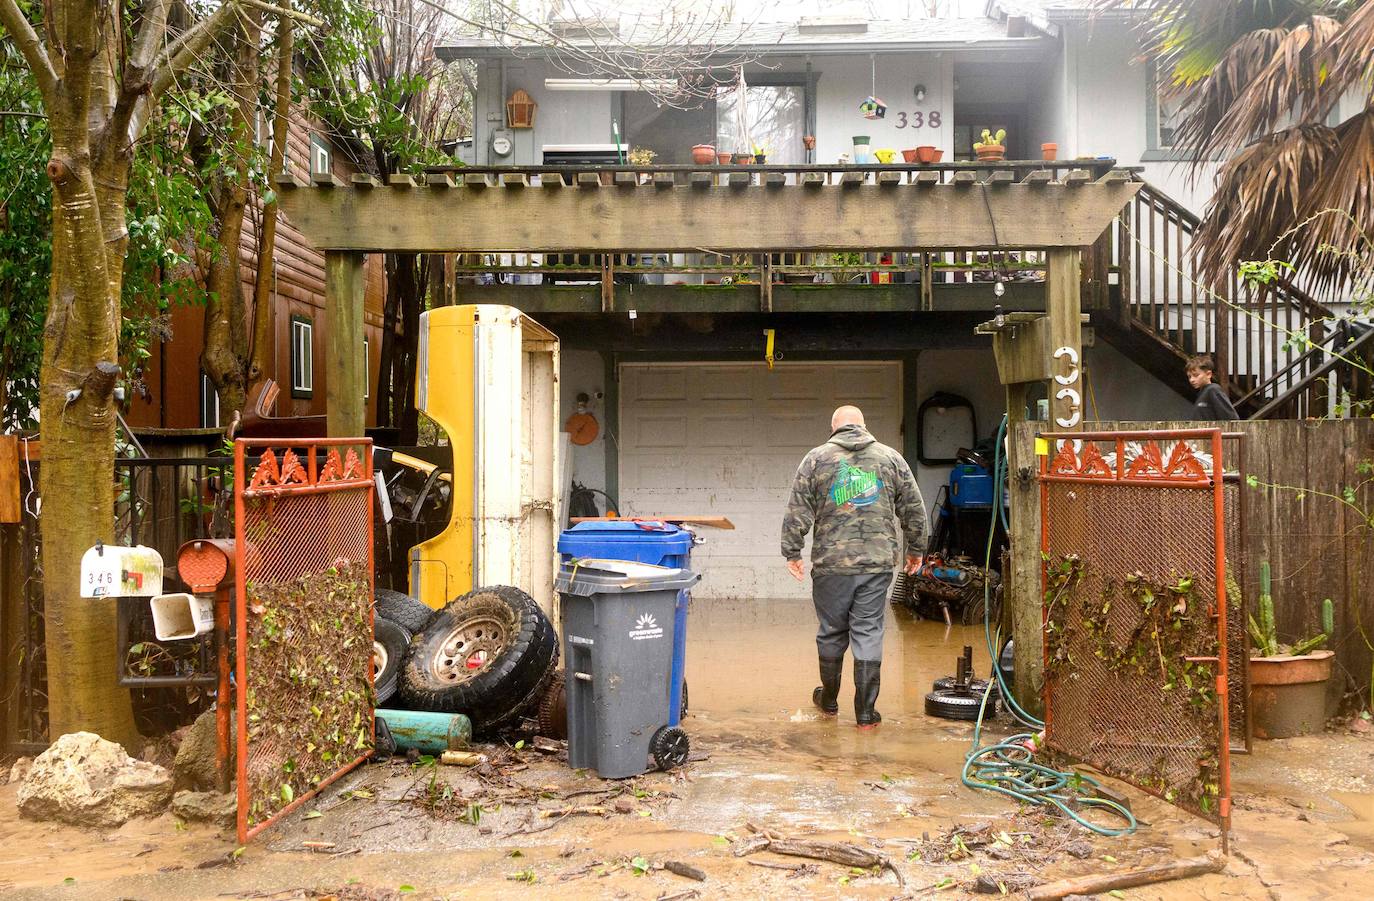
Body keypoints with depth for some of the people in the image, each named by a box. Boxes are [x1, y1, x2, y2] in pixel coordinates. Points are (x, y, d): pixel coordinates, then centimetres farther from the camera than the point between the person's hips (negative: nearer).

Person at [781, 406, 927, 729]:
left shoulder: (816, 458, 3)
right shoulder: (890, 457, 7)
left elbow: (798, 511, -1)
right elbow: (913, 508, 10)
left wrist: (791, 551, 4)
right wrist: (915, 549, 20)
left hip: (831, 563, 0)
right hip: (877, 563, 1)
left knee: (831, 633, 13)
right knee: (868, 635, 4)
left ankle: (829, 700, 30)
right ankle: (865, 713, 7)